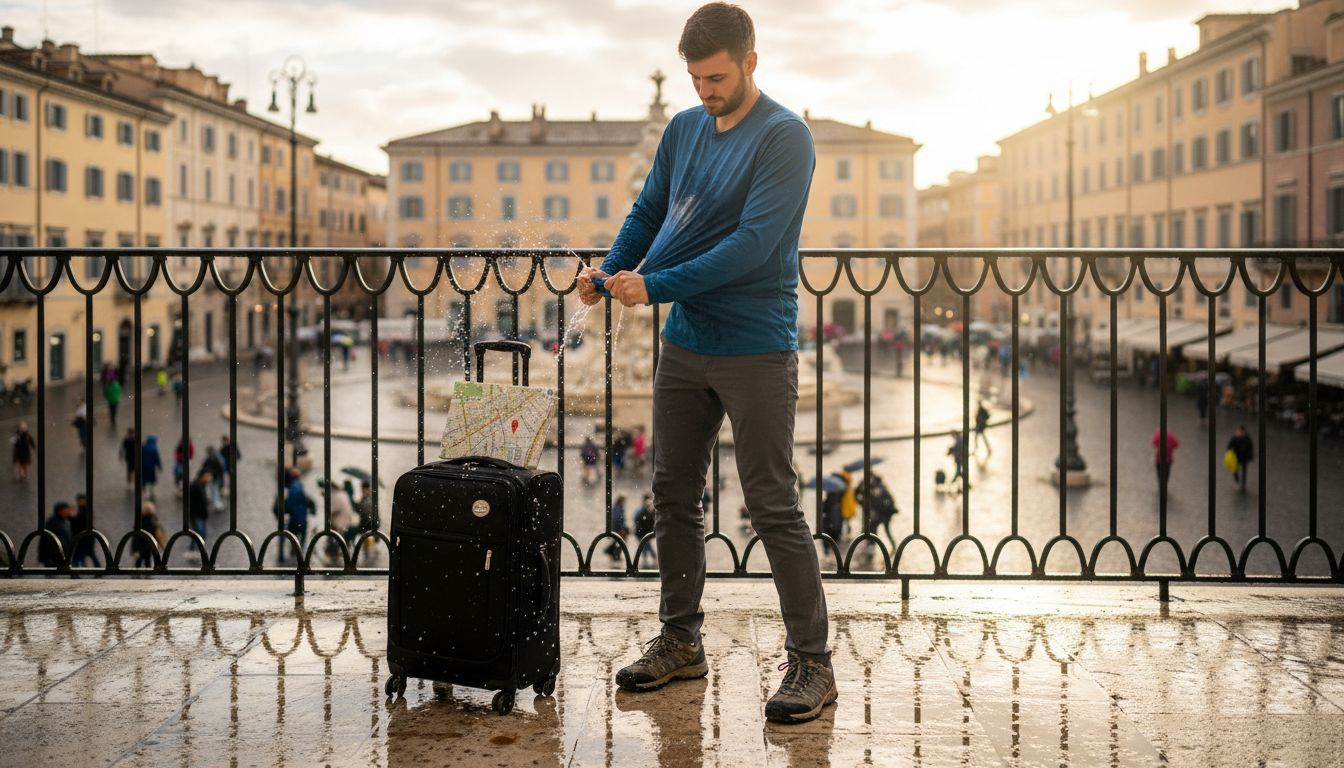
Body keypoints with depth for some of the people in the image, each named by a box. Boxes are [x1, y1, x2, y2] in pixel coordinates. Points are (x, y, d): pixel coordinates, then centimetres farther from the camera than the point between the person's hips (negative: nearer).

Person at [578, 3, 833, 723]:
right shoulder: (683, 129, 10)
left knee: (773, 507, -4)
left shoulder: (784, 138, -12)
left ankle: (811, 662, 5)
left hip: (756, 351, -7)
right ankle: (680, 641, 26)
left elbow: (753, 244, -20)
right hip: (683, 345, 7)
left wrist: (656, 285, -23)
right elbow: (648, 212, 16)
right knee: (673, 496, 12)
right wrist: (611, 270, -4)